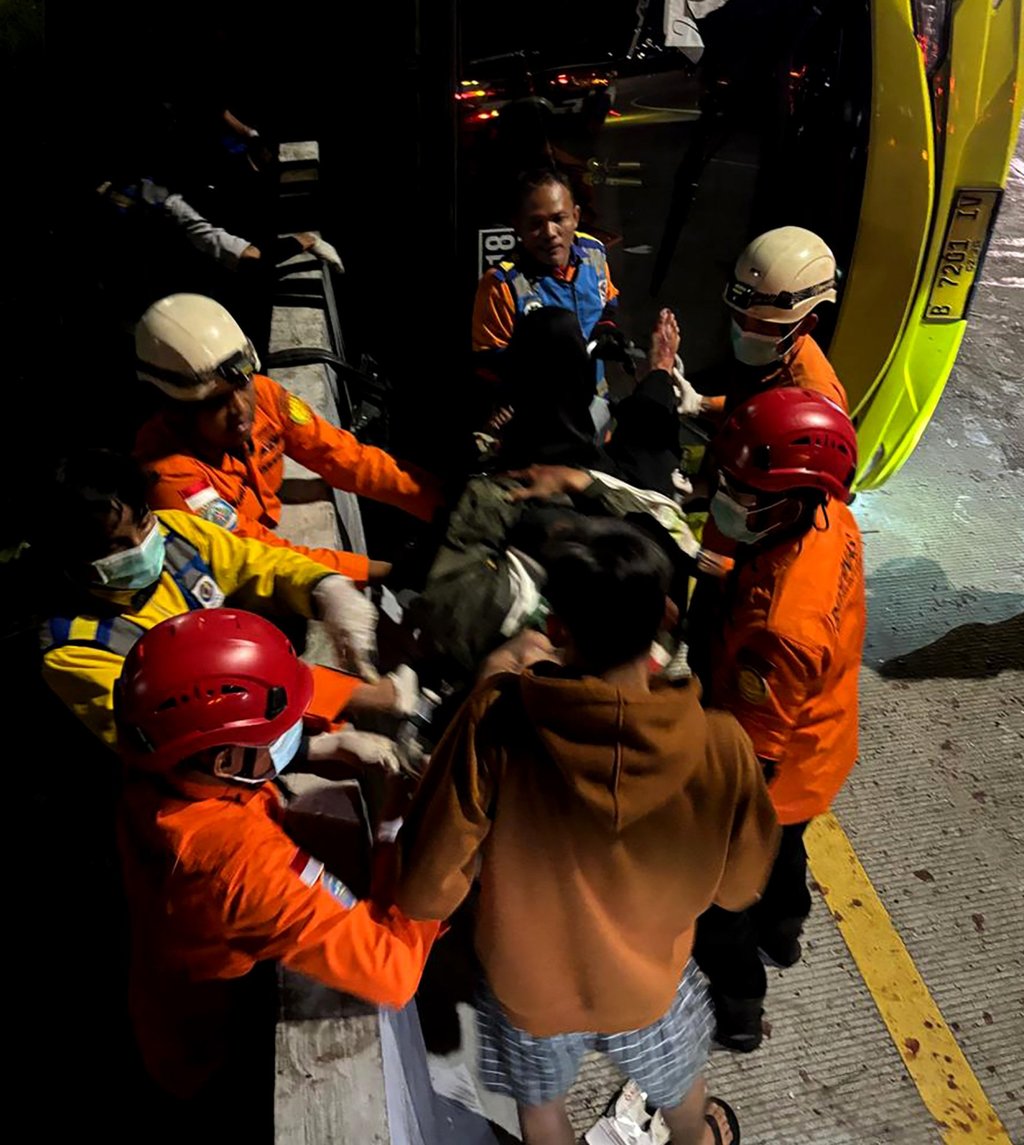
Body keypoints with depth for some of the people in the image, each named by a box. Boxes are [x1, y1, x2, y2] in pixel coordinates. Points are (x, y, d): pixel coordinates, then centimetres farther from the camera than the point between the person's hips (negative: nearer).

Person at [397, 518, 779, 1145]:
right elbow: (738, 888, -12)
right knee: (681, 1094, 37)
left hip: (530, 980, -1)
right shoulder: (720, 746, -30)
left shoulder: (496, 723, -35)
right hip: (648, 980, 2)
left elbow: (425, 891, -25)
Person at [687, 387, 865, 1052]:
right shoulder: (831, 519, -22)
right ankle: (783, 931, 66)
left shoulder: (781, 627, -45)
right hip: (814, 755, 8)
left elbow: (749, 752, -30)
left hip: (767, 776, -8)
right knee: (783, 849, 36)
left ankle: (737, 1005, 48)